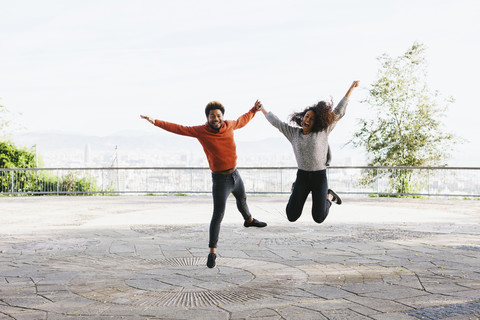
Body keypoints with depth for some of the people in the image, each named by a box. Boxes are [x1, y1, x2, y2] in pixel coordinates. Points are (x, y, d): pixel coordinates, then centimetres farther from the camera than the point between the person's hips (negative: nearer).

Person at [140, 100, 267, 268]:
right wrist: (155, 122, -24)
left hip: (235, 174, 6)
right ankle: (212, 252, -5)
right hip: (220, 179, -6)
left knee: (242, 199, 33)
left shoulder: (229, 125, -5)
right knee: (218, 215, -13)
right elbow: (178, 129, -19)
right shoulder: (201, 131, -17)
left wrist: (254, 110, 24)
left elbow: (242, 121, 17)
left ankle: (249, 220, 65)